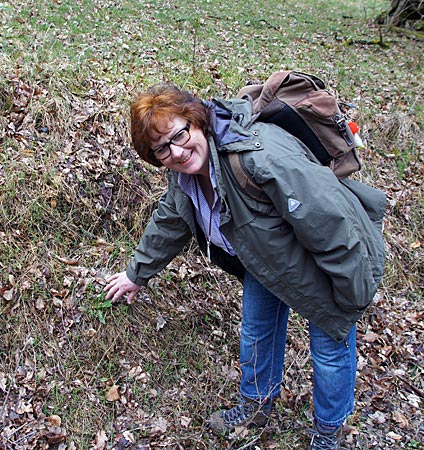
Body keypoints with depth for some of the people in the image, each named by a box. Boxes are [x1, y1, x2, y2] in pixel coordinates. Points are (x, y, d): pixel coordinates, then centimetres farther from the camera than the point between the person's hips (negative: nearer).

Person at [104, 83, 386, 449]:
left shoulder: (262, 157, -41)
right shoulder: (186, 174, -11)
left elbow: (333, 227, -36)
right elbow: (169, 222, 10)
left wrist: (353, 299, -24)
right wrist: (137, 274, 20)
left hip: (332, 263, -7)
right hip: (266, 257, 7)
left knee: (331, 347, 9)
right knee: (256, 329, 20)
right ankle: (256, 405, 48)